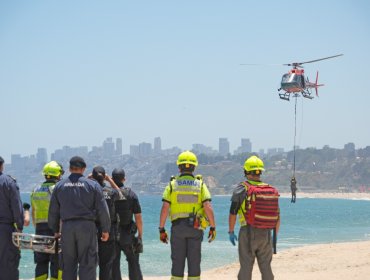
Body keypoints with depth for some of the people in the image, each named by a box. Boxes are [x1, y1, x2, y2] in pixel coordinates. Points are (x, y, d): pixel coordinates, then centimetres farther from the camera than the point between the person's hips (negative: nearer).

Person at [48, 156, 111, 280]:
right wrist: (105, 229, 7)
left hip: (67, 227, 3)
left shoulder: (59, 186, 9)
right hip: (87, 227, -3)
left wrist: (55, 230, 20)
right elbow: (102, 209, -1)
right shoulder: (93, 185, 1)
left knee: (68, 264, 9)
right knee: (87, 264, -1)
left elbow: (53, 211, 11)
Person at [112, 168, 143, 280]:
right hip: (127, 235, 0)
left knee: (114, 264, 5)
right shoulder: (131, 194, -5)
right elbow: (138, 217, -6)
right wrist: (140, 235, 2)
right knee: (133, 262, 11)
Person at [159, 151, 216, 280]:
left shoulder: (172, 185, 1)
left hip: (177, 227, 0)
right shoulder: (200, 185, 1)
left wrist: (161, 229, 0)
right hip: (195, 228, 0)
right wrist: (213, 227, -1)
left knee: (177, 262, 5)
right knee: (194, 262, 5)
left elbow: (165, 208, -6)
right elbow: (208, 208, -8)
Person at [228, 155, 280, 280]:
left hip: (248, 233, -4)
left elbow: (233, 213, -7)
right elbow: (277, 217, 10)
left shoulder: (242, 189, -6)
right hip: (266, 234, 4)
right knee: (266, 267, 10)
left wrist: (231, 232, 4)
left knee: (246, 267, 1)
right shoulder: (272, 190, 7)